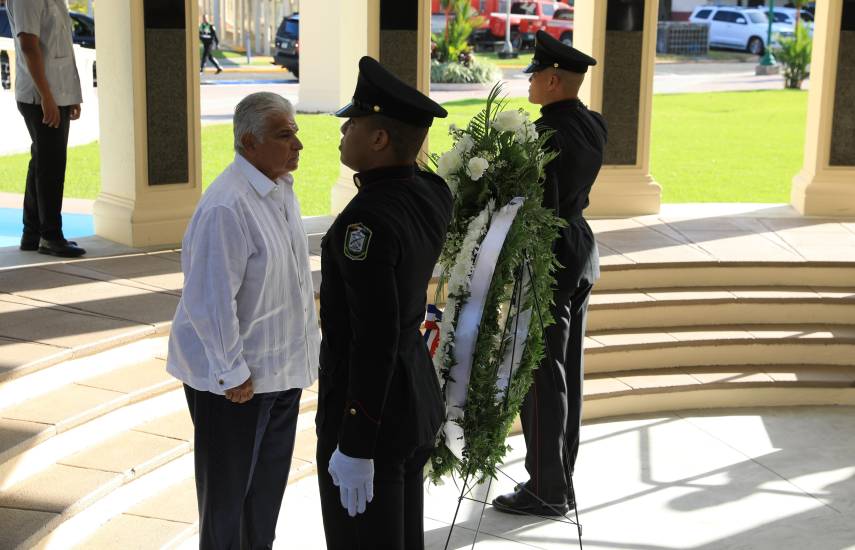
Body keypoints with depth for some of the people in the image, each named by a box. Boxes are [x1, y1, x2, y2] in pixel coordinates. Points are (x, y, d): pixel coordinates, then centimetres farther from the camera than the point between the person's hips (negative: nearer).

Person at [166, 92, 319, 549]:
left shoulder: (281, 189, 4)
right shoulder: (227, 206, -26)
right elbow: (211, 303, -24)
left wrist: (309, 337, 17)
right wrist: (231, 373, -19)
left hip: (283, 365, 9)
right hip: (236, 376, -9)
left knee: (269, 481, 22)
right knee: (229, 483, 10)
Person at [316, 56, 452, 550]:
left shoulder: (368, 219, -26)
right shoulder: (434, 192, -1)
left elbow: (375, 340, -27)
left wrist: (355, 447, -21)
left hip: (369, 408, -9)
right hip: (417, 397, 9)